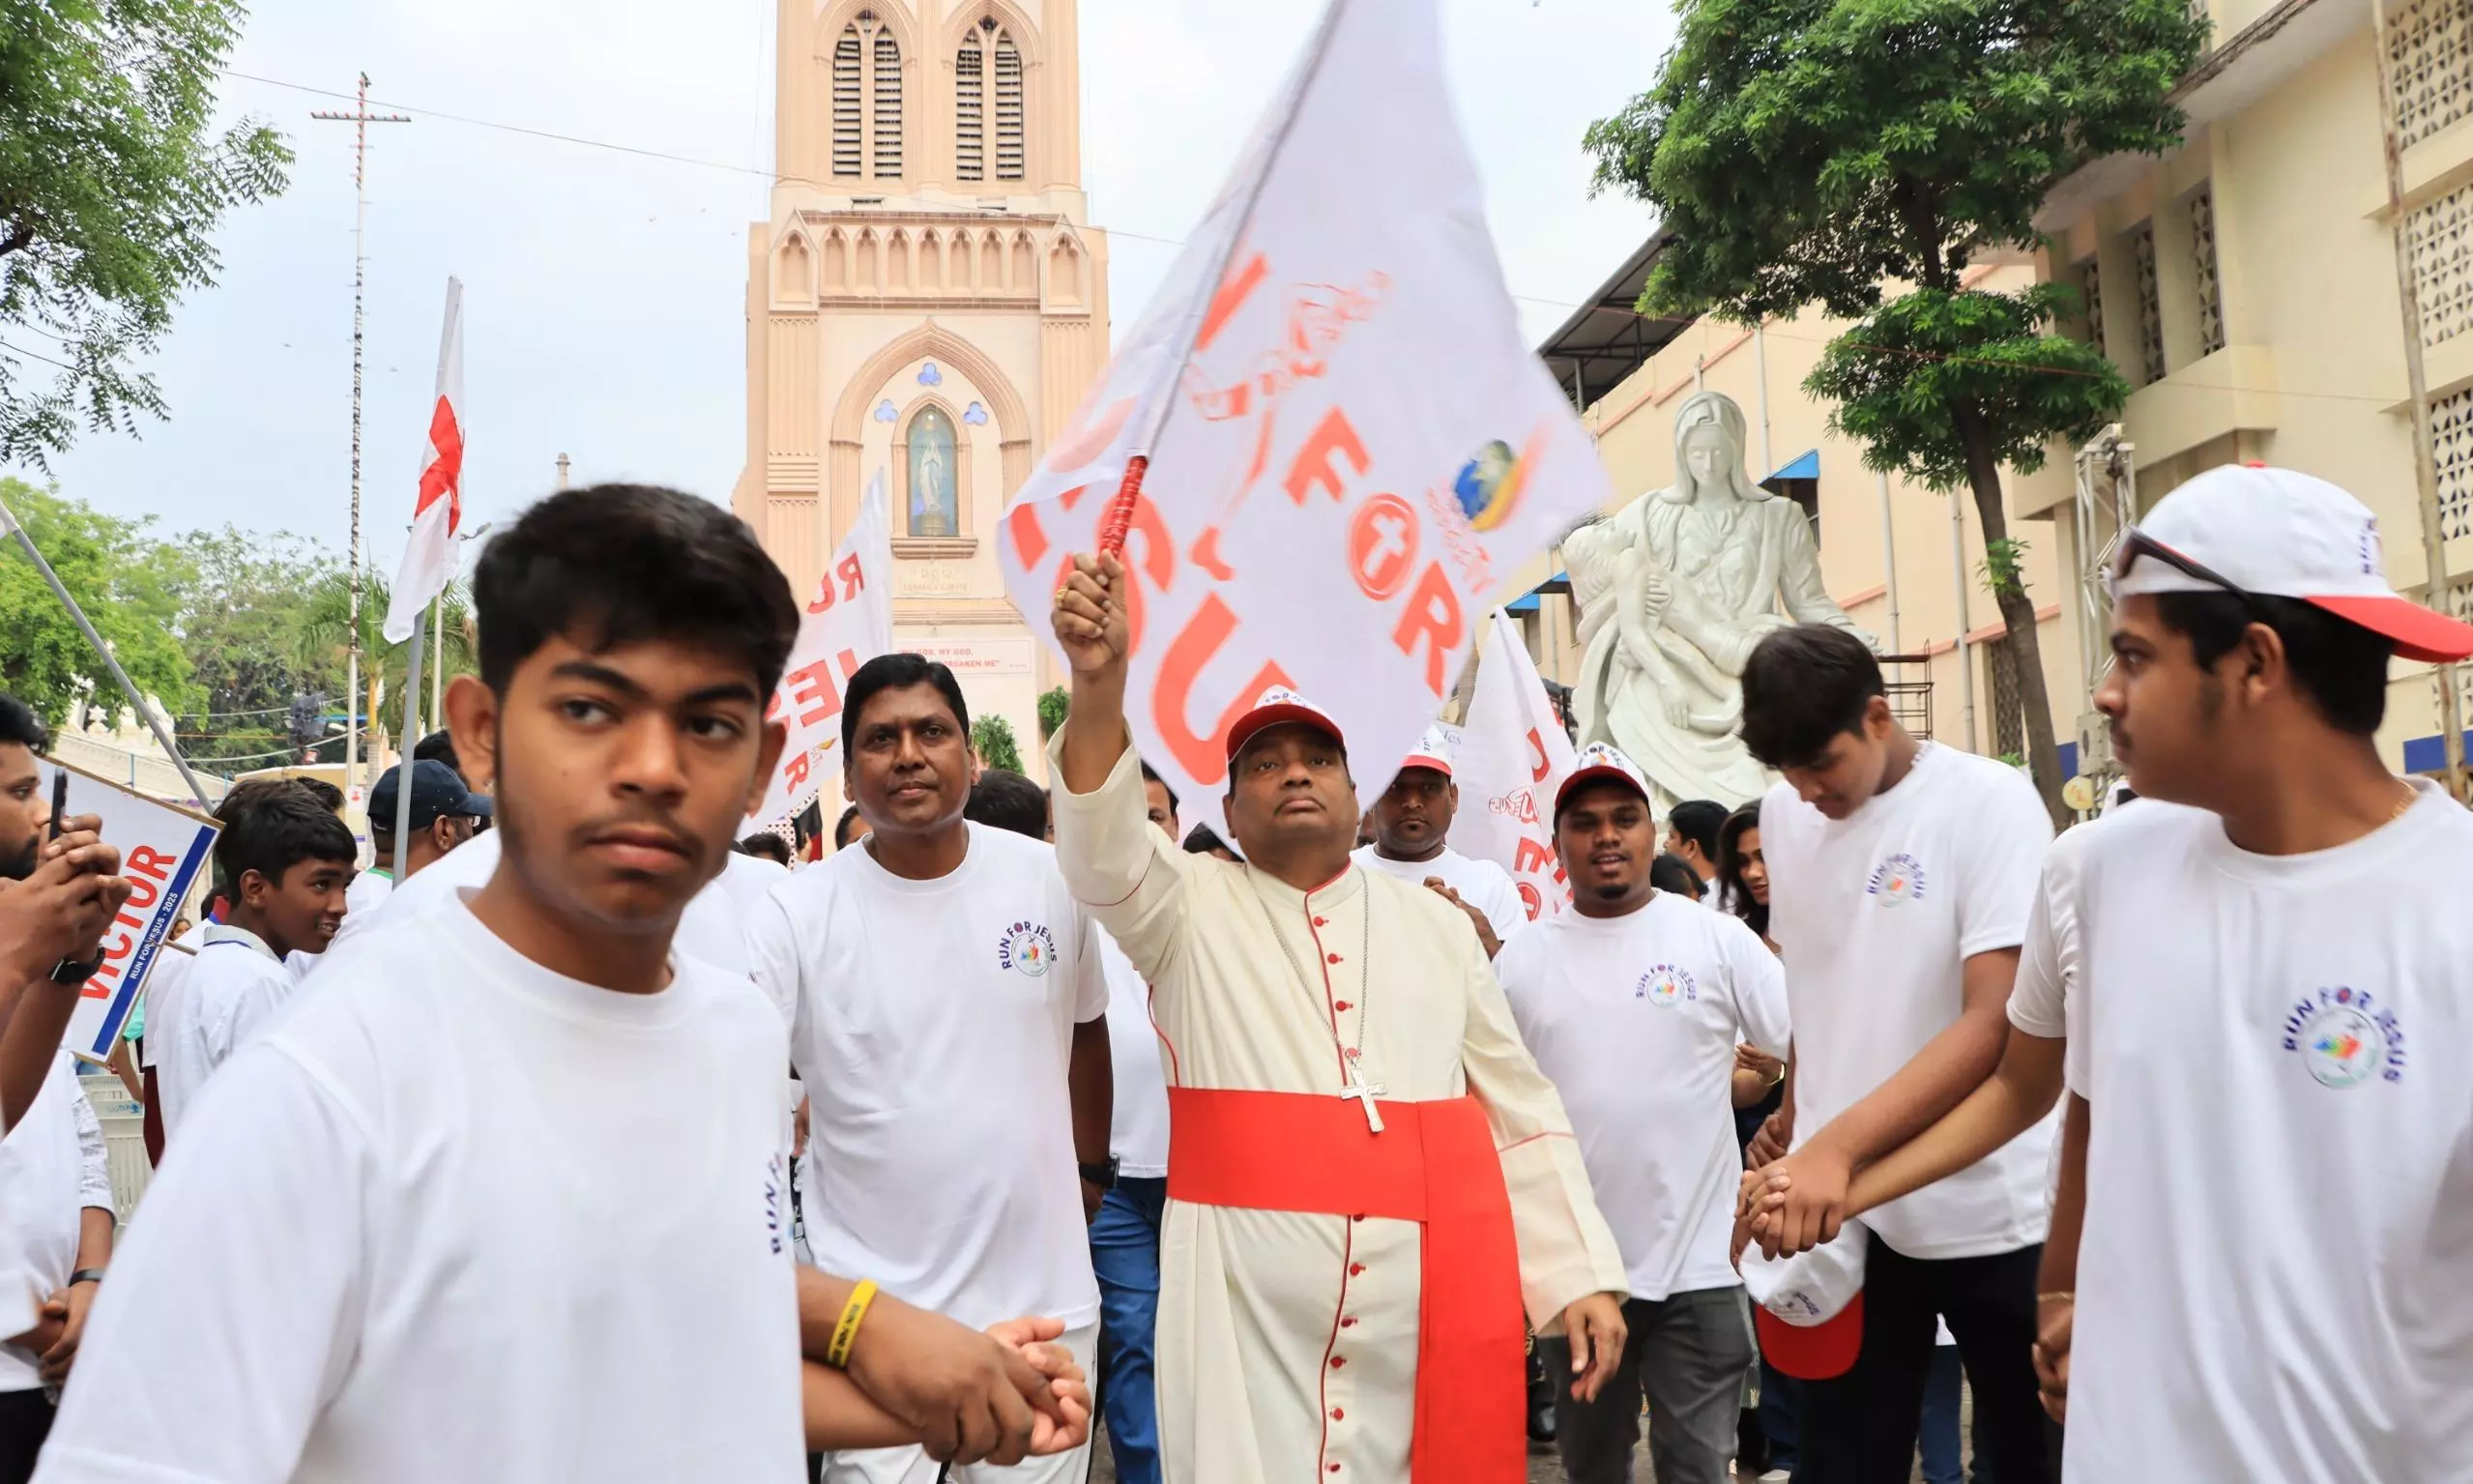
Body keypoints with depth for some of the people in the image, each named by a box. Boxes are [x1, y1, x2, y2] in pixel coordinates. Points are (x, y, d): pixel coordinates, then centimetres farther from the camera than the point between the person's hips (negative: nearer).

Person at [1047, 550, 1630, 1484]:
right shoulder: (1190, 909, 4)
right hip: (1246, 1291, -2)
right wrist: (1099, 680, -32)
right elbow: (1103, 846, -17)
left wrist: (1582, 1274, 5)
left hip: (1438, 1287, 3)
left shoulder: (1437, 924, 12)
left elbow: (1521, 1112, 12)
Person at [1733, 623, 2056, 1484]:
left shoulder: (1989, 802, -11)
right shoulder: (1783, 816, 5)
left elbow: (1995, 1023, -20)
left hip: (1989, 1211, -4)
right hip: (1842, 1207, 4)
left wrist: (1834, 1148, -28)